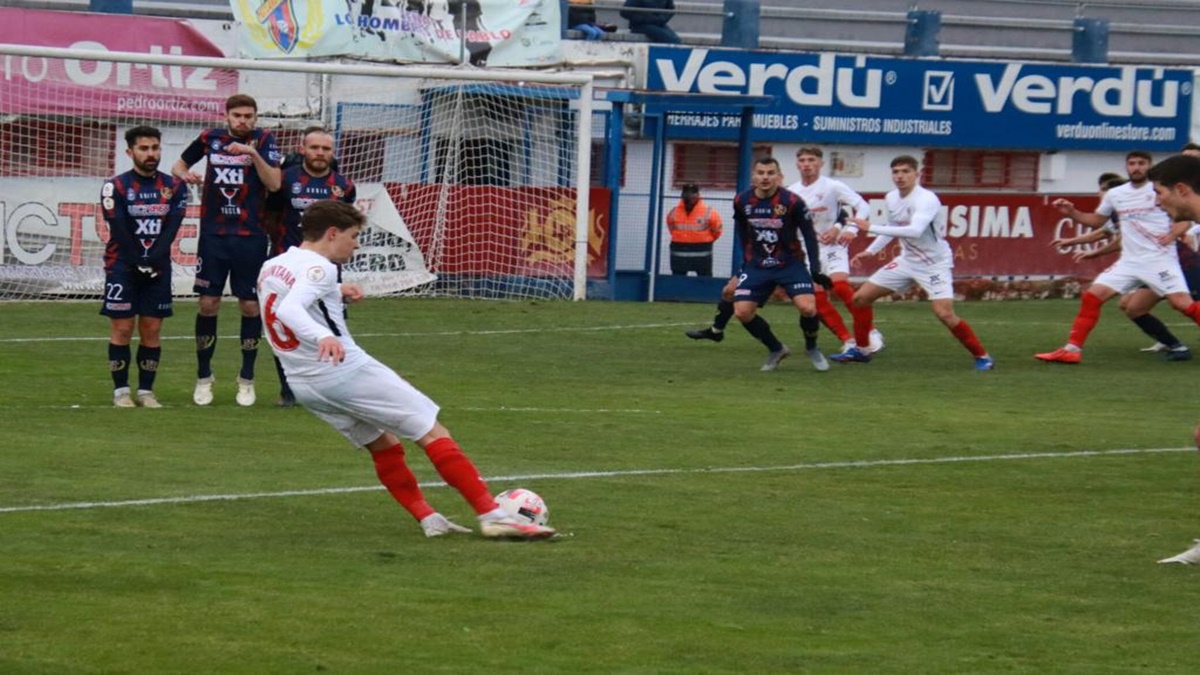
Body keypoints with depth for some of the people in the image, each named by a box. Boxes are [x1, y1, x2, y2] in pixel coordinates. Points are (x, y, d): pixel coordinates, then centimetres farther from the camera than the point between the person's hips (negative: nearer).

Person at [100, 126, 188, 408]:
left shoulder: (174, 187, 5)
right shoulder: (116, 187, -4)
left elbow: (171, 229, -2)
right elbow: (120, 231, -8)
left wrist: (153, 262, -14)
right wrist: (138, 264, -13)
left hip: (158, 268, 3)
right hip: (122, 266, -3)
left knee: (152, 330, 1)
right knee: (122, 329, -5)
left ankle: (146, 391, 5)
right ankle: (121, 391, 0)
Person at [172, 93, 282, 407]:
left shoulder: (263, 140, -2)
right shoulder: (210, 139, 4)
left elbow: (274, 183, -13)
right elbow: (179, 164, 20)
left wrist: (253, 153, -24)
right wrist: (184, 175, -3)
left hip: (250, 237, -1)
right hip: (214, 236, 1)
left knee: (250, 306, 2)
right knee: (208, 304, 0)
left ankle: (247, 379, 14)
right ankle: (203, 378, 13)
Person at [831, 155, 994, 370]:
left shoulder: (926, 199, -25)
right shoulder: (891, 198, 0)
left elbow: (915, 231, -40)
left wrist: (872, 228, -39)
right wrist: (870, 251, 12)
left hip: (934, 264, -7)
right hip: (907, 261, 7)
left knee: (944, 313, -23)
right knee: (861, 298, 4)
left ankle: (982, 356, -6)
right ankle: (861, 350, 20)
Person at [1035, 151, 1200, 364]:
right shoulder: (1115, 195, 11)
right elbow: (1096, 220, 25)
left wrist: (1172, 234, -17)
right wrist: (1071, 212, 10)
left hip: (1161, 259, -5)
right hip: (1130, 261, 5)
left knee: (1183, 303, -18)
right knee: (1092, 296, -5)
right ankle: (1072, 349, -1)